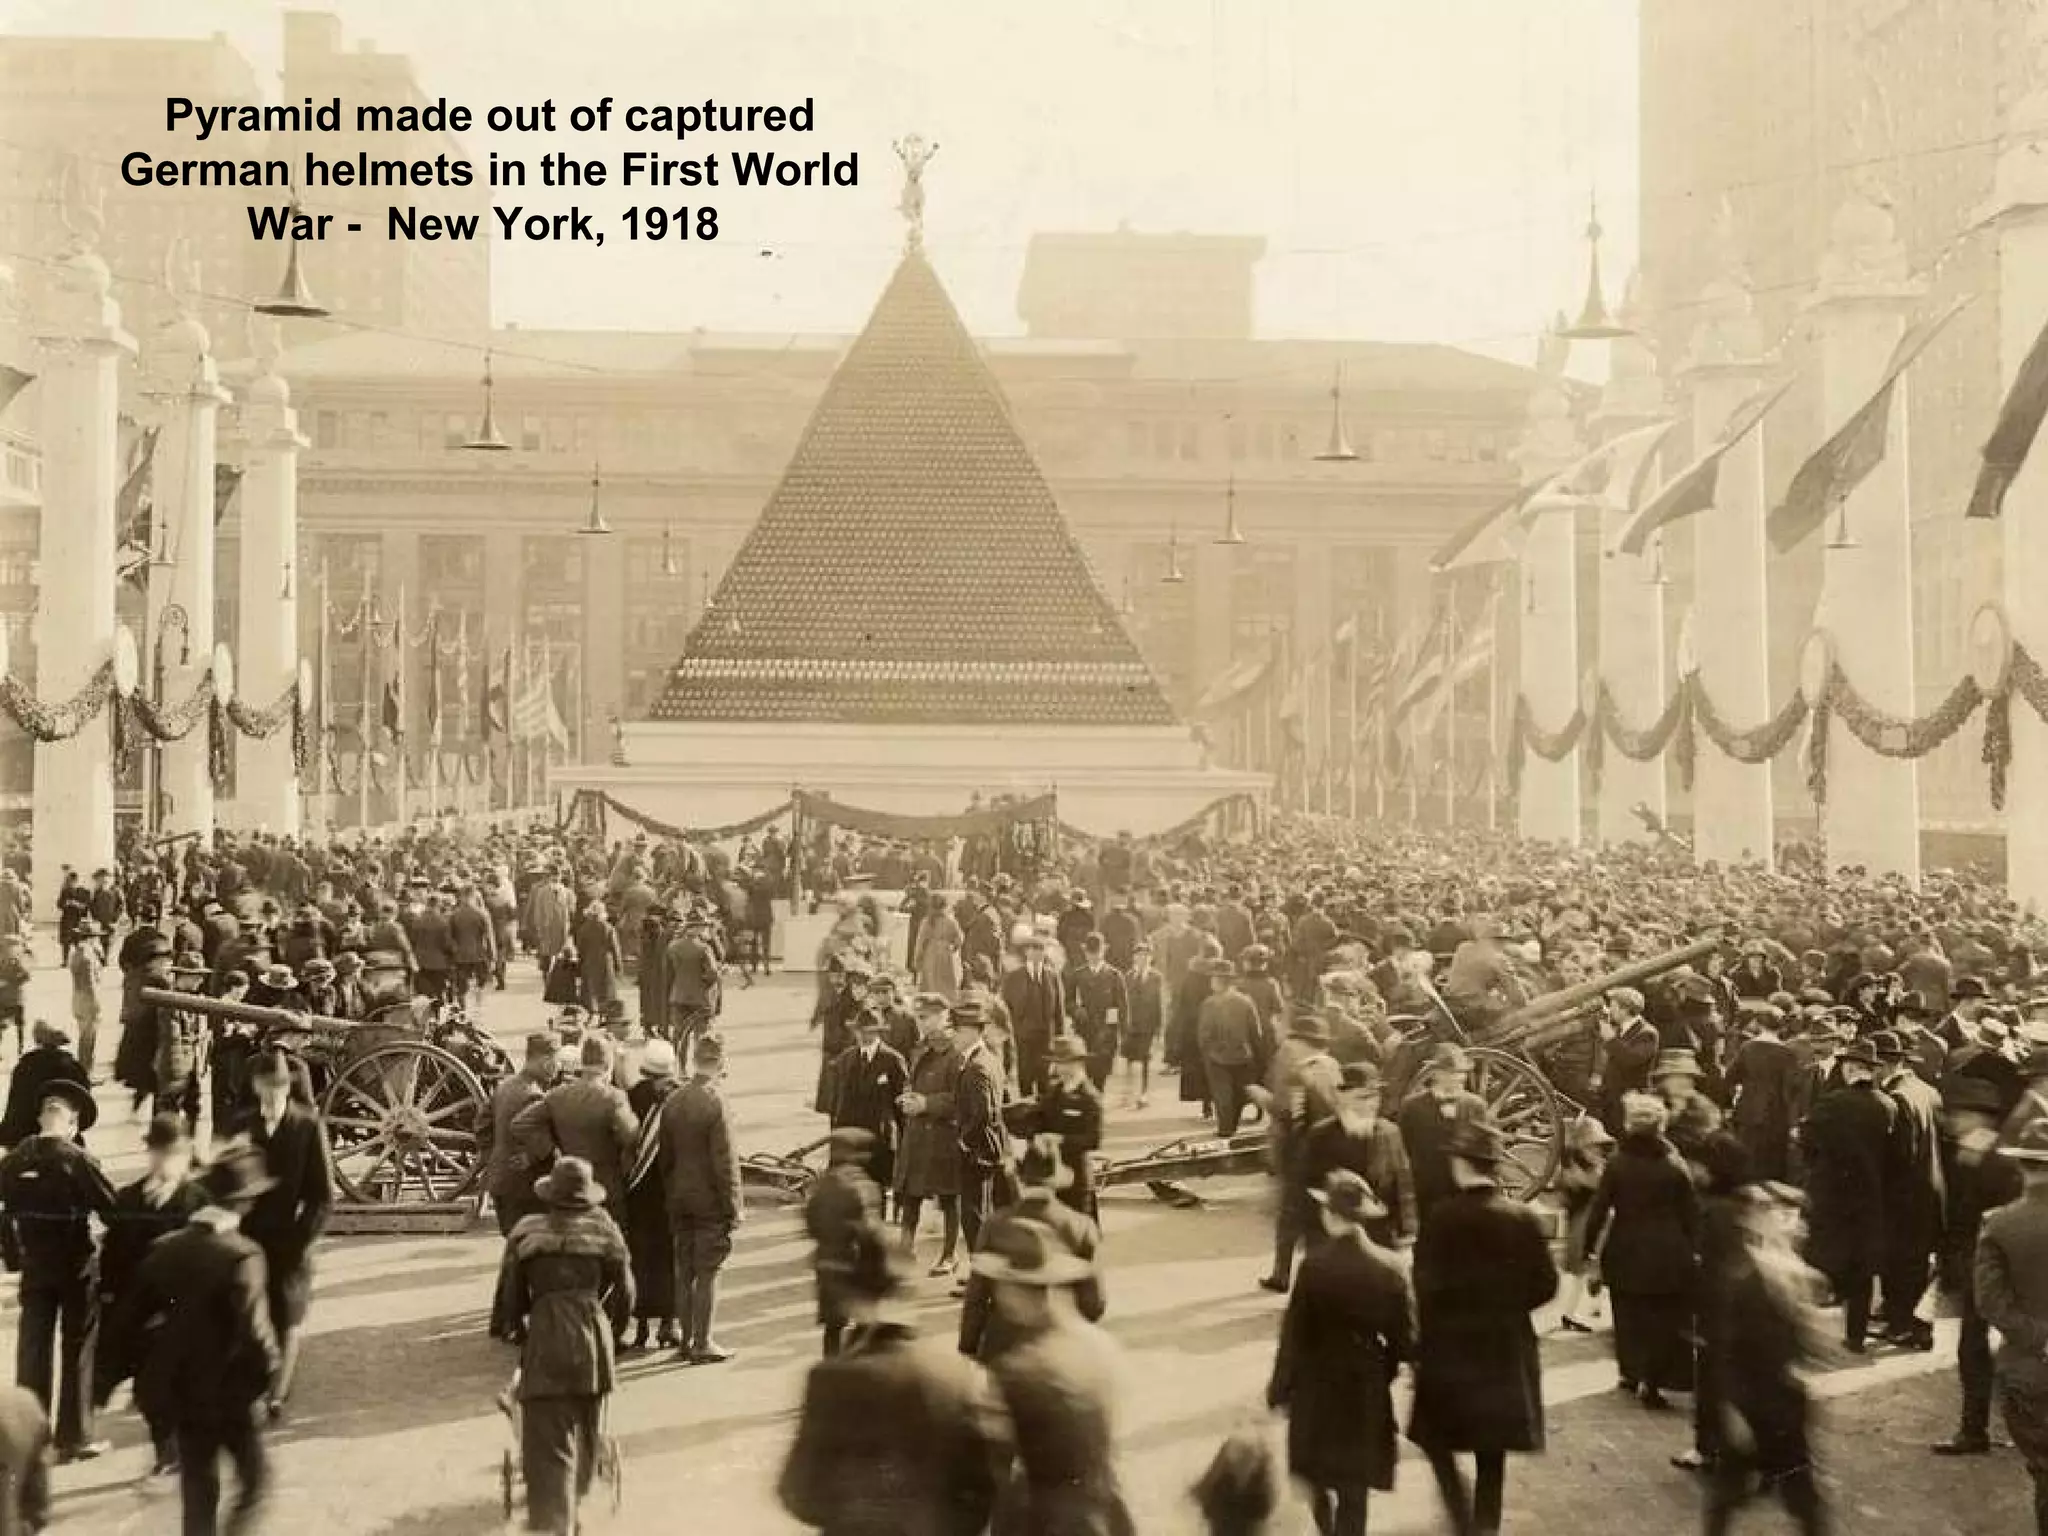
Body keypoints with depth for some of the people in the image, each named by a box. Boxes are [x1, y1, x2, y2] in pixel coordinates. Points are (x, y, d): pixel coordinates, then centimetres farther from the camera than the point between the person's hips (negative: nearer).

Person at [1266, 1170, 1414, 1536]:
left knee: (1317, 1482, 17)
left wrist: (1280, 1388, -1)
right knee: (1355, 1490, 10)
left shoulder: (1316, 1265, -17)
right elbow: (1404, 1338, -4)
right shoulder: (1388, 1268, -10)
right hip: (1367, 1390, 2)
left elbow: (1294, 1331, -12)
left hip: (1317, 1387, -2)